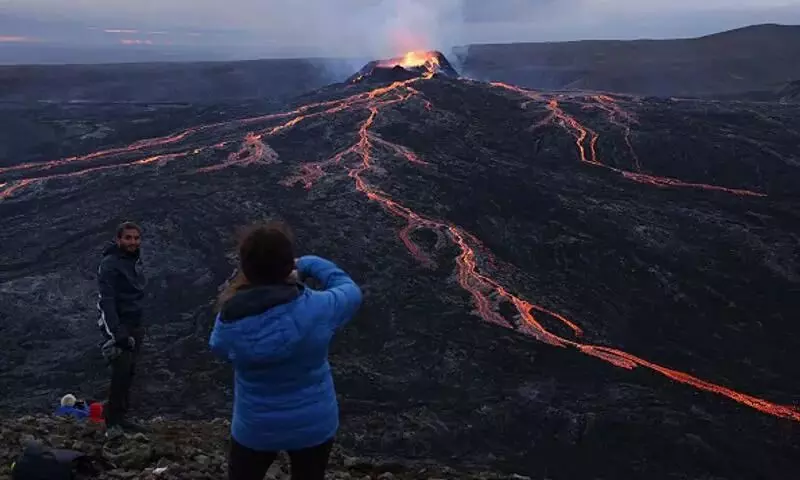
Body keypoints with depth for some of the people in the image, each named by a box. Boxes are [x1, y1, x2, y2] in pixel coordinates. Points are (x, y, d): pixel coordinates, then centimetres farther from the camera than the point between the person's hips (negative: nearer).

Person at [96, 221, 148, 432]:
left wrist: (139, 327, 16)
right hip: (119, 326, -8)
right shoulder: (109, 264, -15)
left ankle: (120, 416, 18)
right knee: (121, 373, -9)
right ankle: (114, 422, 0)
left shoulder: (135, 261, 11)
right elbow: (107, 302, -21)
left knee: (129, 372, 10)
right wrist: (117, 334, -27)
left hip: (134, 326, 8)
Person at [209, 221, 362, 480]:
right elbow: (351, 291, -4)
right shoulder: (316, 308, -26)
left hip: (255, 428, 0)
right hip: (314, 424, 0)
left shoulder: (230, 321, -23)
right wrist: (308, 265, 4)